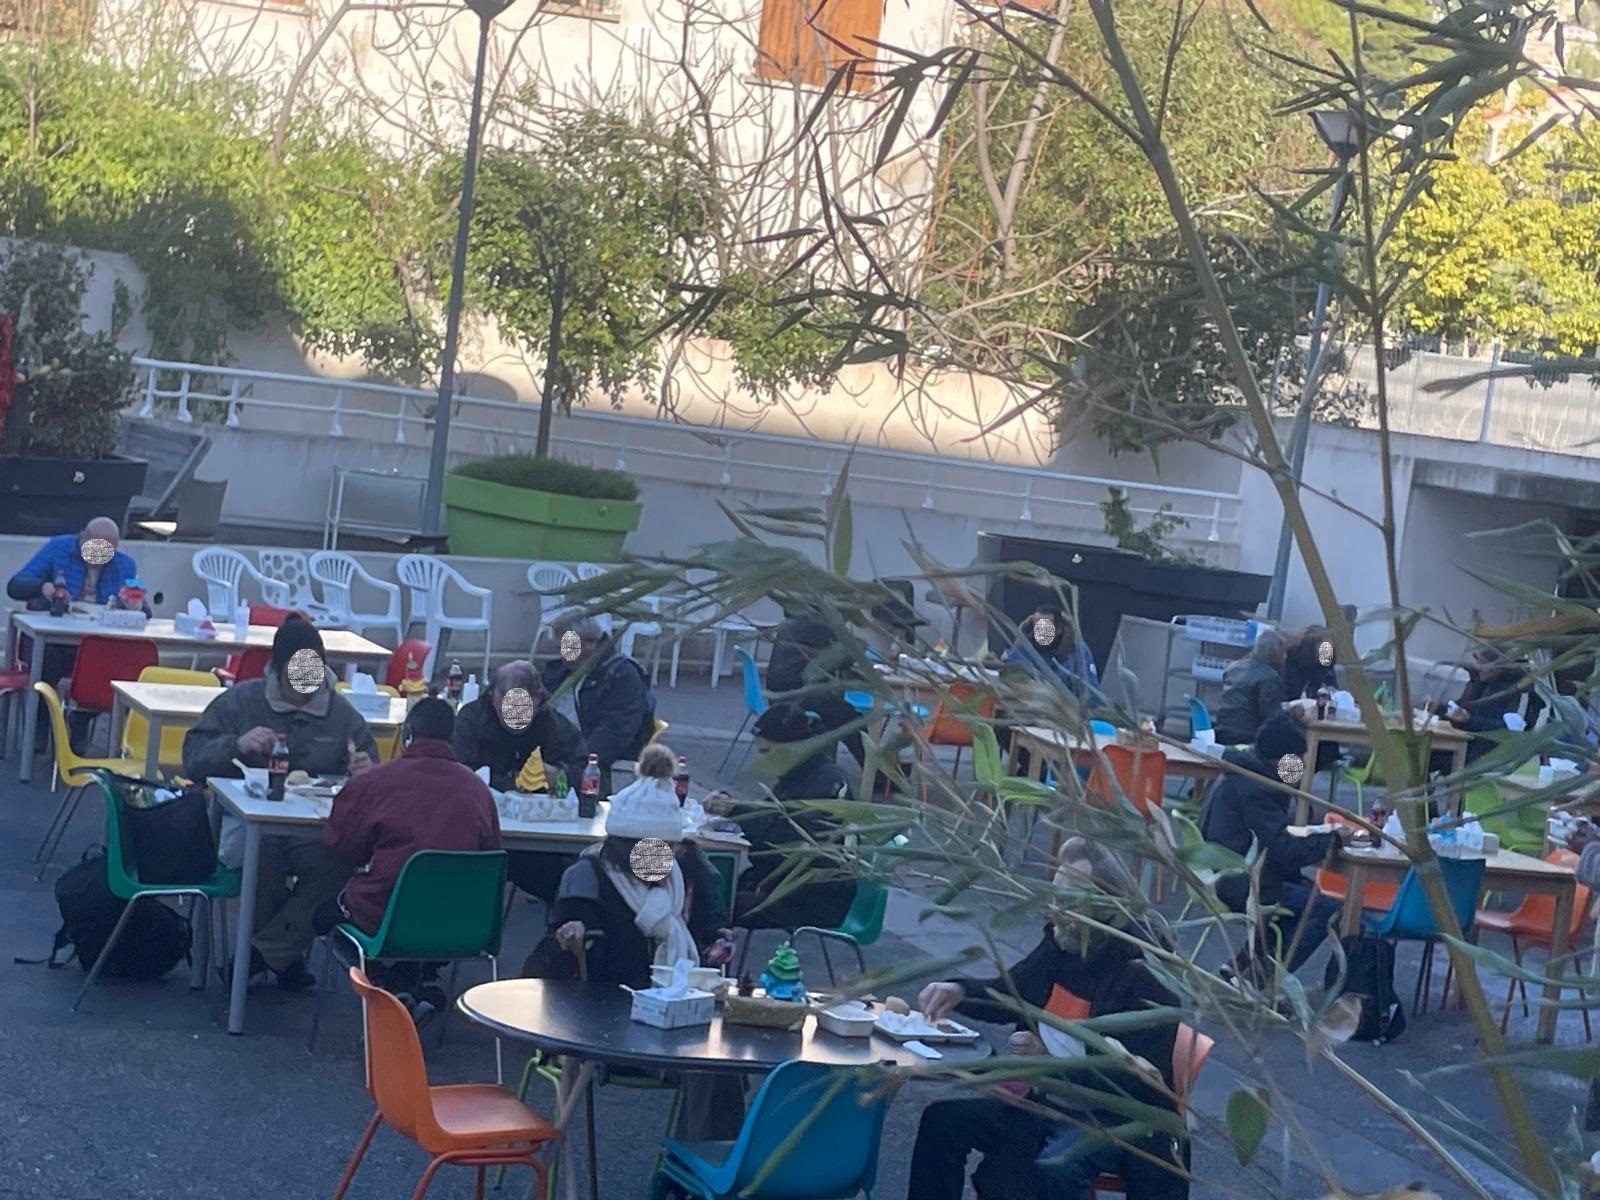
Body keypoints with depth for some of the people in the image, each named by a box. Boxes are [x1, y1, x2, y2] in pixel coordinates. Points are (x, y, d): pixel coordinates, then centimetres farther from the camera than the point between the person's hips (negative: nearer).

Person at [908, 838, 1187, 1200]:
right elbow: (1008, 995, 19)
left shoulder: (1145, 973, -21)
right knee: (943, 1122, -7)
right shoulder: (1061, 943, 2)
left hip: (1117, 1117, -8)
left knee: (1055, 1166, -36)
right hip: (1049, 1100, 8)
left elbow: (1141, 1086, -24)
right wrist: (958, 991, -3)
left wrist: (1053, 1057, -31)